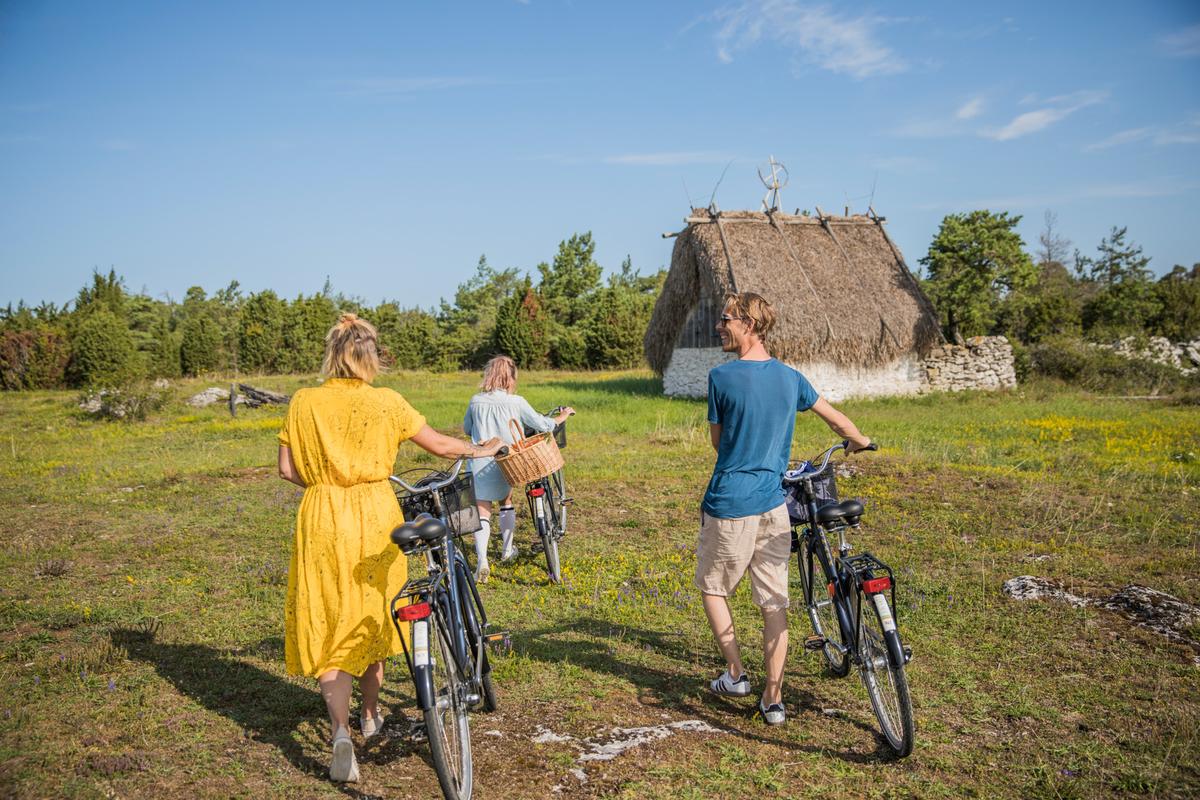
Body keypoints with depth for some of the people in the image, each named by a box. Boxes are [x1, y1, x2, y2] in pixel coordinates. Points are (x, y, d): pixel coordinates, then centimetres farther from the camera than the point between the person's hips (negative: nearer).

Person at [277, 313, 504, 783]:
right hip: (375, 516, 0)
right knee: (372, 614, 19)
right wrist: (480, 449, 21)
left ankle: (340, 731, -13)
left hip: (322, 519, 0)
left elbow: (287, 468, 0)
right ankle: (371, 716, 36)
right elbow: (440, 446, 3)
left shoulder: (304, 402, -2)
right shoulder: (387, 403, -5)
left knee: (328, 625, 4)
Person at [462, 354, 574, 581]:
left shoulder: (476, 402, -3)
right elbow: (542, 425, -3)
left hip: (480, 466, 0)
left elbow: (467, 429, 13)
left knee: (482, 512, 0)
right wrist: (562, 416, 14)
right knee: (507, 501, 25)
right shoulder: (516, 402, -11)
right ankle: (507, 549, 34)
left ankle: (482, 560, -17)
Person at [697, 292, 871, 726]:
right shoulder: (790, 377, 4)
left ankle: (735, 673, 21)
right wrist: (862, 442, 38)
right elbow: (835, 418, 18)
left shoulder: (721, 377, -12)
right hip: (773, 503, 5)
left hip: (729, 503, -5)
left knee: (712, 586, 17)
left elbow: (718, 440, 1)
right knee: (774, 601, 8)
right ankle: (773, 698, 13)